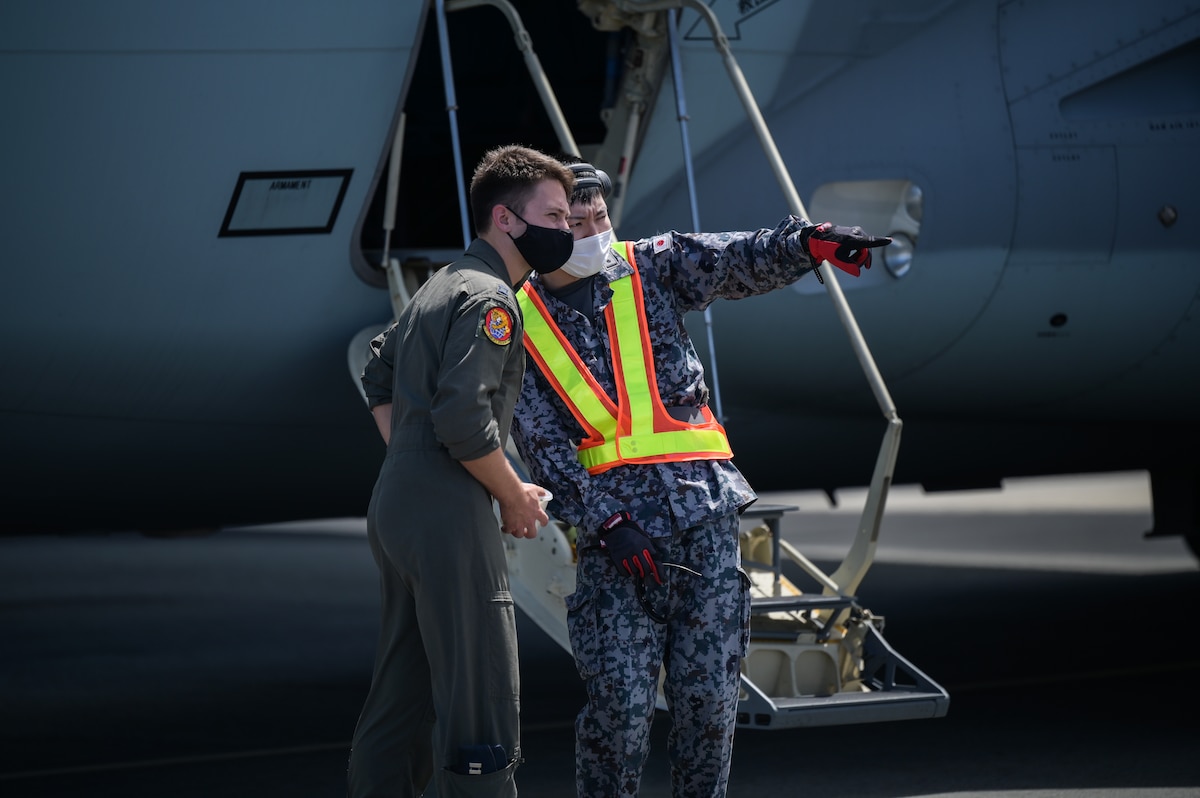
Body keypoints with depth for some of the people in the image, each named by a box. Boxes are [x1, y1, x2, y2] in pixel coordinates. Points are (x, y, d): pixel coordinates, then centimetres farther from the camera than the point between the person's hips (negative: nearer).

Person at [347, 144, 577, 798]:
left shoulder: (440, 287, 19)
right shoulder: (489, 297, -12)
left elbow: (378, 375, 30)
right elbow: (464, 420, -22)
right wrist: (515, 498, -8)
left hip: (396, 506, 10)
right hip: (447, 521, -10)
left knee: (403, 702, 12)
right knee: (479, 704, -10)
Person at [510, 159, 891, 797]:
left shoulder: (653, 266, 10)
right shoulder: (520, 323, 5)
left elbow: (746, 259, -5)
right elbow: (542, 445, -1)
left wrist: (809, 242, -26)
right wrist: (603, 524, -12)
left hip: (703, 505, 2)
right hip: (612, 519, -1)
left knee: (708, 693, 0)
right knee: (619, 702, -7)